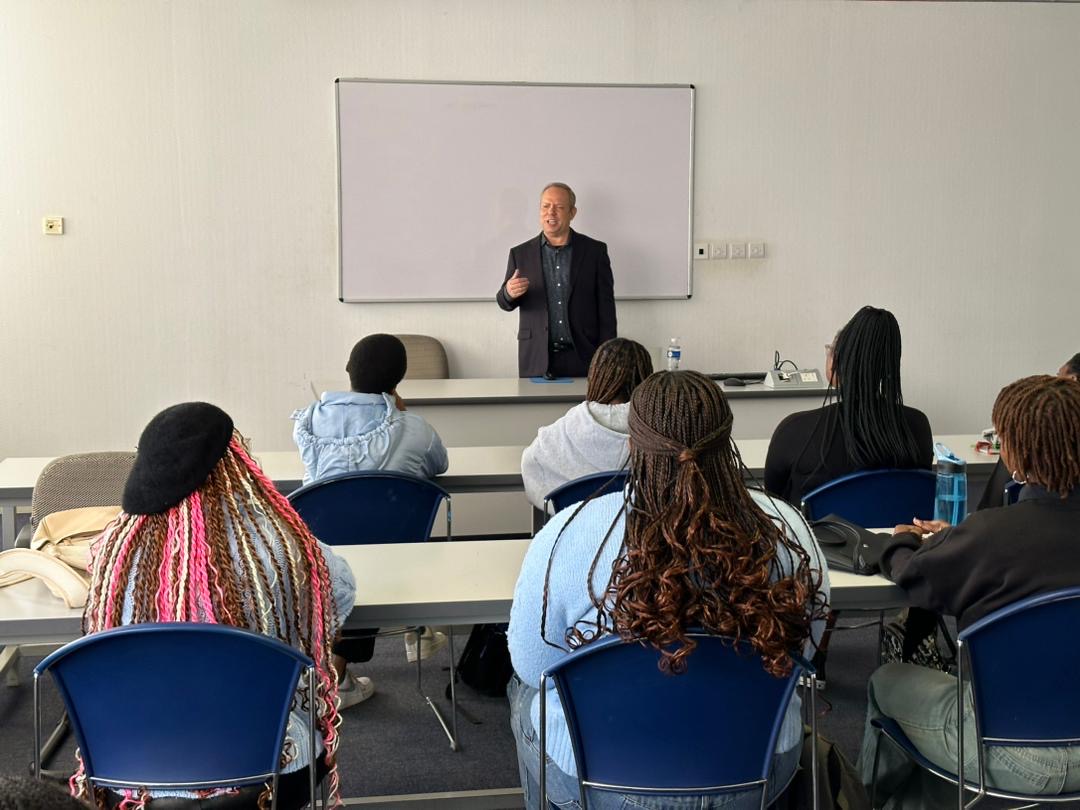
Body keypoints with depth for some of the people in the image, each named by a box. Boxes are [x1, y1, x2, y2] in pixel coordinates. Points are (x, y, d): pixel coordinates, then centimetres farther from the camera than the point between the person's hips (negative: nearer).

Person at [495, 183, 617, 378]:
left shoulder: (594, 251, 4)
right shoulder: (520, 253, 6)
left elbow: (606, 308, 4)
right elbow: (504, 303, 10)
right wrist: (509, 293, -14)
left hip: (582, 357, 0)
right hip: (536, 360, 1)